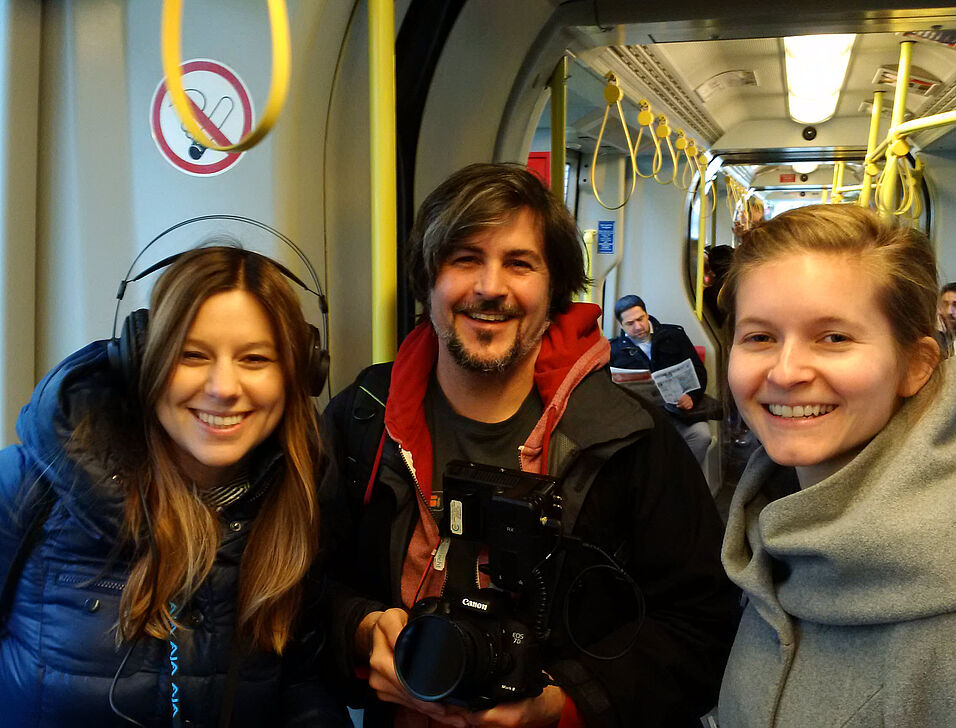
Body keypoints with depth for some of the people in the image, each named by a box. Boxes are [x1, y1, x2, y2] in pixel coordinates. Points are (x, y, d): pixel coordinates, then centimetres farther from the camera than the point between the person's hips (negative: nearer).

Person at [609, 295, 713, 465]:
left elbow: (698, 370, 15)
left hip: (677, 406, 1)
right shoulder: (614, 349, 16)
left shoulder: (674, 335, 17)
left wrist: (691, 396, -4)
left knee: (701, 435, -30)